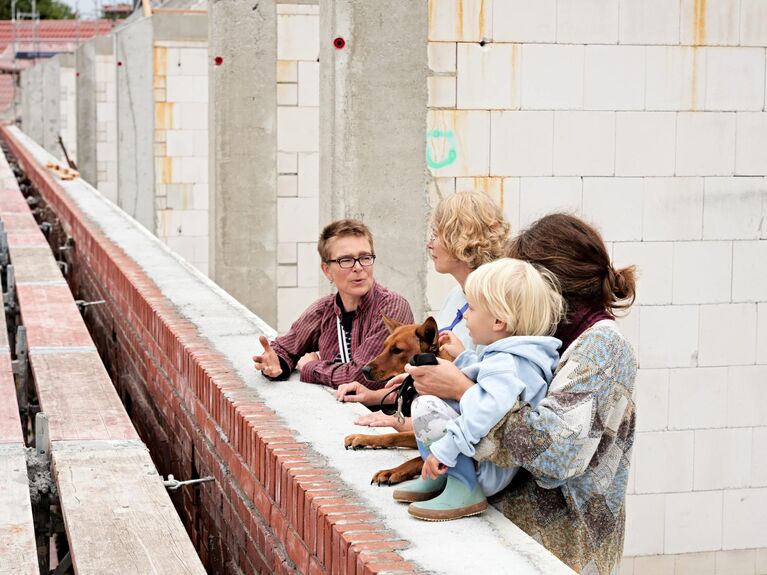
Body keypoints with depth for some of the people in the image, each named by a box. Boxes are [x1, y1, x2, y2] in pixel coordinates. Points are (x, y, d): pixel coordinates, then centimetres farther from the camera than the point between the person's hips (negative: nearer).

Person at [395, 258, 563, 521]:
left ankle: (463, 490, -20)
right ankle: (437, 478, 12)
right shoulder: (509, 356, 11)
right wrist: (463, 356, 29)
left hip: (491, 474, -11)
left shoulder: (505, 364, -23)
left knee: (427, 408, -25)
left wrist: (445, 448, -40)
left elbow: (489, 410, -40)